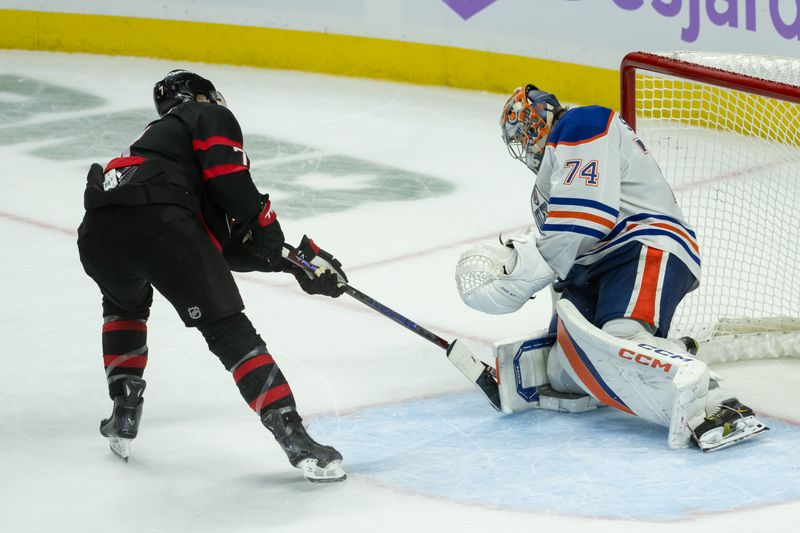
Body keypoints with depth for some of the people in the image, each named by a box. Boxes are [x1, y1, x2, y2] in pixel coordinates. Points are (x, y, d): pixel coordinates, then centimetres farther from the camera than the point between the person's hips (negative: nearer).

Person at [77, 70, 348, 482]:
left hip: (97, 232, 7)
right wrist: (267, 227, 11)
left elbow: (227, 244, 33)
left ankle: (123, 416, 30)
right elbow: (230, 179, -2)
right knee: (230, 331, -2)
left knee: (125, 304, 38)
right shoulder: (211, 118, 22)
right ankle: (296, 441, -10)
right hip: (158, 223, -7)